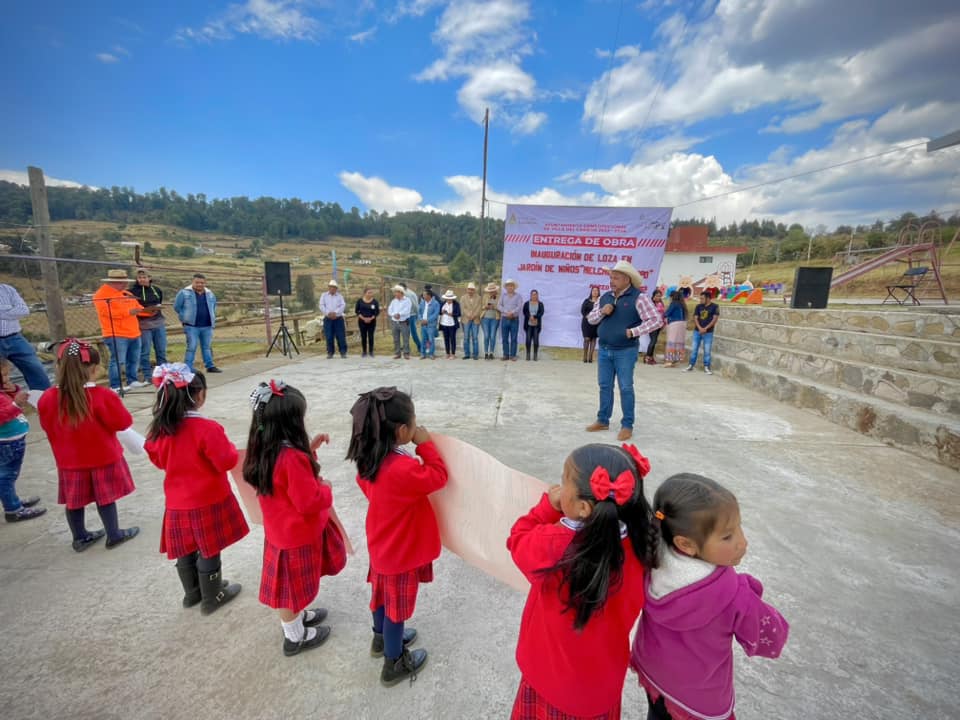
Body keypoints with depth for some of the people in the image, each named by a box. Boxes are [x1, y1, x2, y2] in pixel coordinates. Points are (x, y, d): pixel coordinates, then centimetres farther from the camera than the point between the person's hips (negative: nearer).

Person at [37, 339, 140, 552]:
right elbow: (123, 422, -15)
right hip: (103, 458, -4)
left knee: (74, 500, 17)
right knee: (105, 497, 9)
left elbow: (49, 428, 6)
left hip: (69, 461, 4)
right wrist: (113, 404, 3)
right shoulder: (102, 396, -24)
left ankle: (80, 537, 31)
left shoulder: (48, 398, -9)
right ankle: (114, 534, 21)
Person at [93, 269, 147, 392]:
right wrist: (129, 312, -21)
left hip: (133, 334, 8)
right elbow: (108, 312, -19)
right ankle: (115, 386, -5)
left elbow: (137, 307, 21)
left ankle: (132, 380, 23)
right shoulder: (101, 295, -6)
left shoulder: (127, 294, 18)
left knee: (134, 360, 13)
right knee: (118, 361, -10)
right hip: (116, 335, -8)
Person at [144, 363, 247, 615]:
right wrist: (229, 447, -3)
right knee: (208, 551, 11)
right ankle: (212, 598, 28)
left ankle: (192, 593, 41)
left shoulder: (161, 427, -5)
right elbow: (227, 462, -21)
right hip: (208, 501, -6)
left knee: (186, 550, 22)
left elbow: (158, 460, 11)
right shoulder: (207, 428, -26)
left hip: (177, 502, 6)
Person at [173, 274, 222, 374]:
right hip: (192, 326, -4)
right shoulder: (184, 293, -4)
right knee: (191, 347, -6)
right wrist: (185, 318, 2)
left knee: (207, 347, 12)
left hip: (207, 326, 4)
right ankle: (188, 368, 1)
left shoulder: (210, 293, 10)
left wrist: (212, 320, 16)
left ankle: (210, 366, 21)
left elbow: (213, 307, 24)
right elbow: (177, 307, 2)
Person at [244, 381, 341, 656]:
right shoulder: (292, 458, -33)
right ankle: (295, 637, 33)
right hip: (297, 534, -8)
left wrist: (309, 448, 4)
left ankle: (295, 617, 47)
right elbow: (309, 502, -28)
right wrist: (325, 488, -10)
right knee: (292, 585, 13)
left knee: (289, 584, 26)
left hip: (278, 528, 8)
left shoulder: (265, 450, -5)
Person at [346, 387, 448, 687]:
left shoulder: (368, 459, -11)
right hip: (402, 550, -8)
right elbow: (439, 477, -23)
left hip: (381, 544, 8)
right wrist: (425, 444, -20)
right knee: (398, 605, 15)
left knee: (383, 594, 29)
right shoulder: (403, 468, -39)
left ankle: (382, 638, 54)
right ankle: (394, 664, 38)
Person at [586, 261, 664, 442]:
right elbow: (590, 319, 12)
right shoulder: (605, 297, 8)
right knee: (604, 386, 12)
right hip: (604, 350, 6)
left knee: (625, 388, 1)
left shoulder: (638, 298, -10)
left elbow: (656, 320, -14)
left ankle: (627, 425, 11)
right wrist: (602, 312, -8)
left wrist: (634, 331, -20)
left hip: (625, 352, -5)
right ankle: (603, 420, 24)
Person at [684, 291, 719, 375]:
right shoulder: (698, 306, 7)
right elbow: (695, 318, 3)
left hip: (708, 332, -3)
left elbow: (715, 319, -7)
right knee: (694, 349, 5)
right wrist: (700, 328, -12)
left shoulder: (715, 307, -2)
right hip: (697, 331, 3)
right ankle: (691, 365, 12)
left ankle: (706, 367, 9)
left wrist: (705, 328, -13)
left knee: (707, 351, 1)